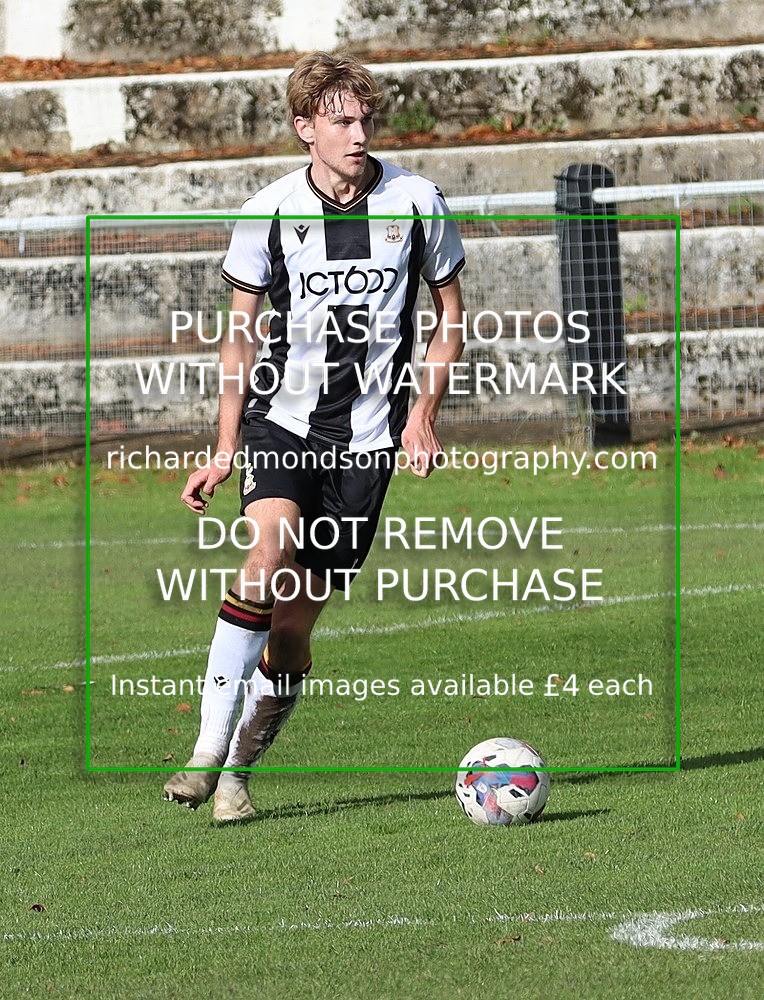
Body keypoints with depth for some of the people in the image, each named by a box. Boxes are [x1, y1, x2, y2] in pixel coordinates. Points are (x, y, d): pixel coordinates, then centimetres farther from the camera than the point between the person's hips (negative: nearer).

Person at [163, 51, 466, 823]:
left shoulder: (416, 203, -1)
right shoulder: (268, 215, -1)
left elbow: (449, 313, 11)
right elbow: (242, 333, 9)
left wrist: (425, 411, -3)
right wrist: (225, 450, 4)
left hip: (369, 435, 1)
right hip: (282, 419, -1)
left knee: (295, 621, -1)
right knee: (271, 555, -27)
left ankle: (239, 772, 15)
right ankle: (208, 753, -25)